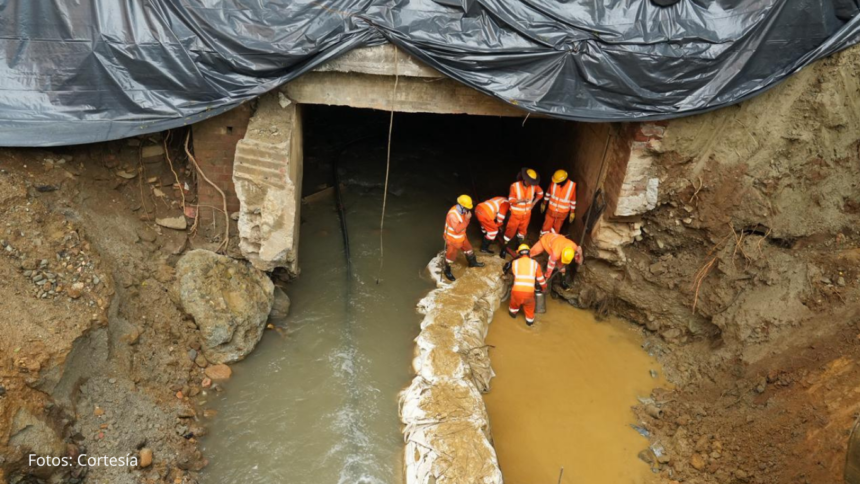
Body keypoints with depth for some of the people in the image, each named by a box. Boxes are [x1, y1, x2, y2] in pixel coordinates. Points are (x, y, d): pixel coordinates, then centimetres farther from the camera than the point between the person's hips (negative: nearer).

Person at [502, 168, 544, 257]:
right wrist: (521, 200, -34)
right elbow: (510, 200, -18)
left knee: (523, 230, 19)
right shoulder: (515, 186, -21)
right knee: (510, 231, 1)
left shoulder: (534, 186, -10)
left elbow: (540, 193, 9)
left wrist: (533, 203, 1)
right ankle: (504, 248, 15)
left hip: (527, 214, 4)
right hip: (515, 214, -4)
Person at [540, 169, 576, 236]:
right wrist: (544, 204, 10)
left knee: (556, 229, 19)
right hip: (551, 210, 0)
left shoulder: (572, 186, -21)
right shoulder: (554, 182, -18)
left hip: (562, 213, 0)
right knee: (546, 227, 11)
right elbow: (548, 193, 1)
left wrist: (572, 212, -1)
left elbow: (573, 200, -7)